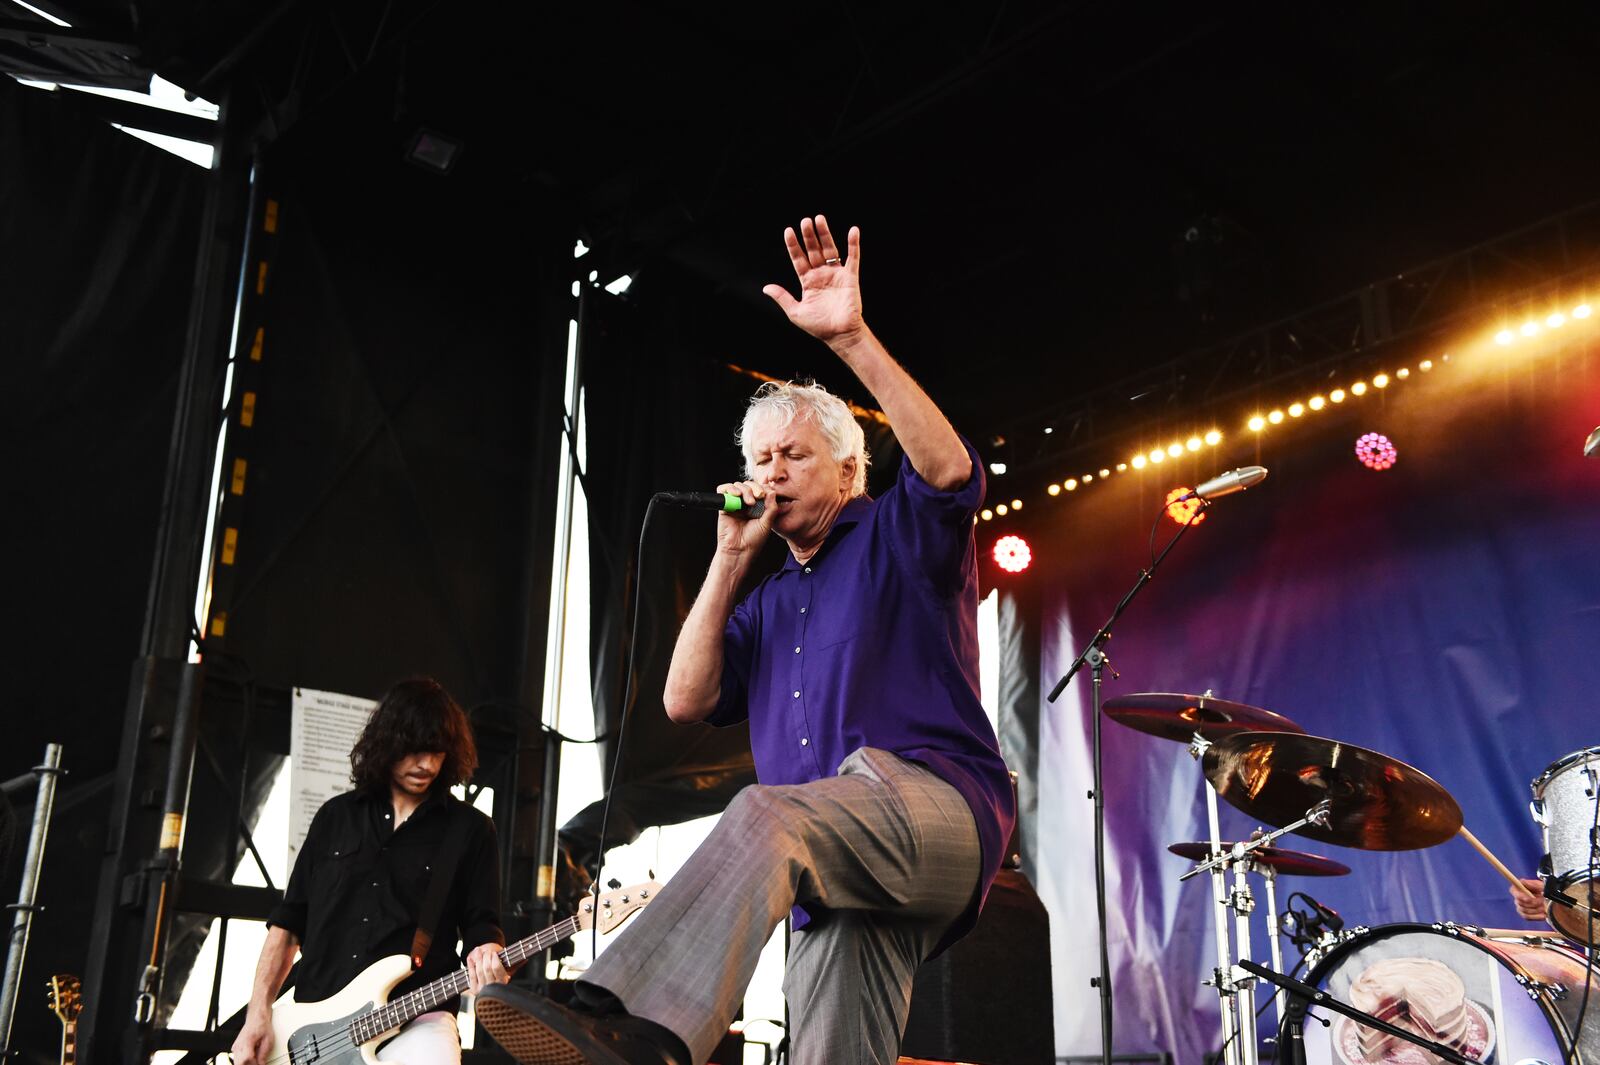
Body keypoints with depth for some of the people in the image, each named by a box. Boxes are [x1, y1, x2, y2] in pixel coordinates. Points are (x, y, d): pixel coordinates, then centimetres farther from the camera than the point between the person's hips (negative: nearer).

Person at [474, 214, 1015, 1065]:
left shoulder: (898, 535, 13)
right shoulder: (768, 603, 30)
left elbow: (950, 468, -11)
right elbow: (686, 701, 15)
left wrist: (852, 338, -18)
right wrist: (731, 557, 11)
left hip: (938, 803, -6)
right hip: (836, 876, 7)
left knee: (767, 813, -36)